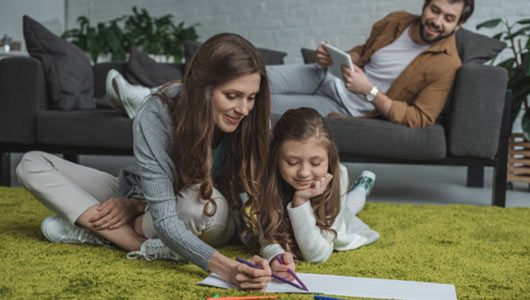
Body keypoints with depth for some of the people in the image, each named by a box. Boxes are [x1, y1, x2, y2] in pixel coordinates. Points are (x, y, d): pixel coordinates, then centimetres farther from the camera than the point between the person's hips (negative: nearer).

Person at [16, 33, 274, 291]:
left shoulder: (248, 122, -23)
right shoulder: (154, 119, -30)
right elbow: (166, 221, -36)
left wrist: (138, 206, -25)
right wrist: (226, 269, -53)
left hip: (210, 228, 0)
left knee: (211, 206, -40)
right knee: (32, 164, -12)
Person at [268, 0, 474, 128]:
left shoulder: (447, 64, -17)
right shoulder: (397, 20, 0)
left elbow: (420, 119, -20)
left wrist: (369, 91, -29)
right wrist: (334, 58, -8)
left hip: (348, 109, -5)